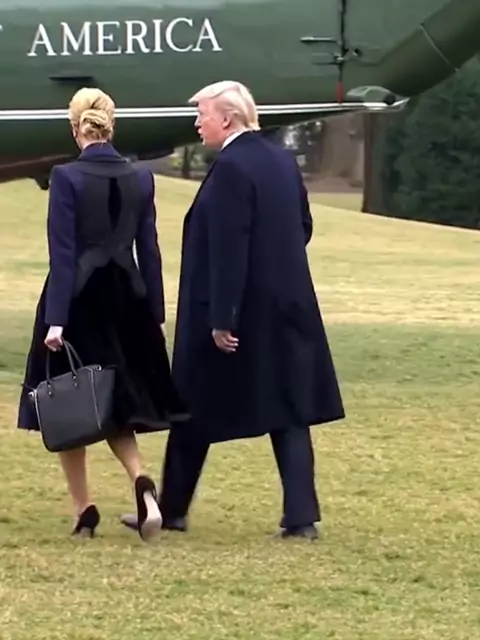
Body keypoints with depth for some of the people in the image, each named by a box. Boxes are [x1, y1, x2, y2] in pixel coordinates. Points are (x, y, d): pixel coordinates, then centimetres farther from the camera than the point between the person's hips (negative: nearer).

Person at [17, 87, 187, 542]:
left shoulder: (67, 178, -11)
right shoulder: (141, 179, 2)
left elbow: (62, 253, -13)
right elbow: (149, 251, 6)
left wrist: (56, 321, -13)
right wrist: (154, 315, 12)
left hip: (78, 301, -4)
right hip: (126, 302, 4)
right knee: (119, 403, 14)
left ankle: (84, 511, 10)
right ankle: (142, 484, -11)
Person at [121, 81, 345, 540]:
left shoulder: (230, 168, -17)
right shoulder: (282, 160, 8)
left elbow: (228, 250, -21)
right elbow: (303, 227, 15)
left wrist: (221, 319, -21)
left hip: (239, 312, -7)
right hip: (286, 307, 7)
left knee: (196, 411, 8)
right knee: (288, 413, 6)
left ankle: (173, 509, 19)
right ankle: (301, 516, 0)